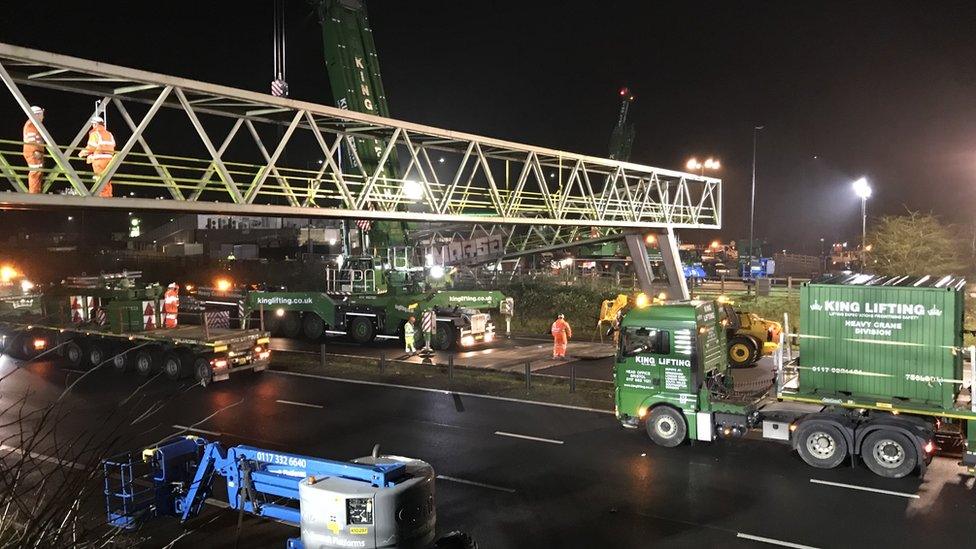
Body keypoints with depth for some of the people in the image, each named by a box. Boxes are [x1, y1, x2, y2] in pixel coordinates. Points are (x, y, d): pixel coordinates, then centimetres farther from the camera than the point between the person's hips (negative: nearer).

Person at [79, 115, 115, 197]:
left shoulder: (95, 134, -4)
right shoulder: (109, 134, 16)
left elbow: (91, 147, -7)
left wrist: (83, 153, 9)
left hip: (99, 159, -6)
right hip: (109, 158, 6)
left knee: (100, 178, -5)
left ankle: (103, 194, -9)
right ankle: (109, 194, 11)